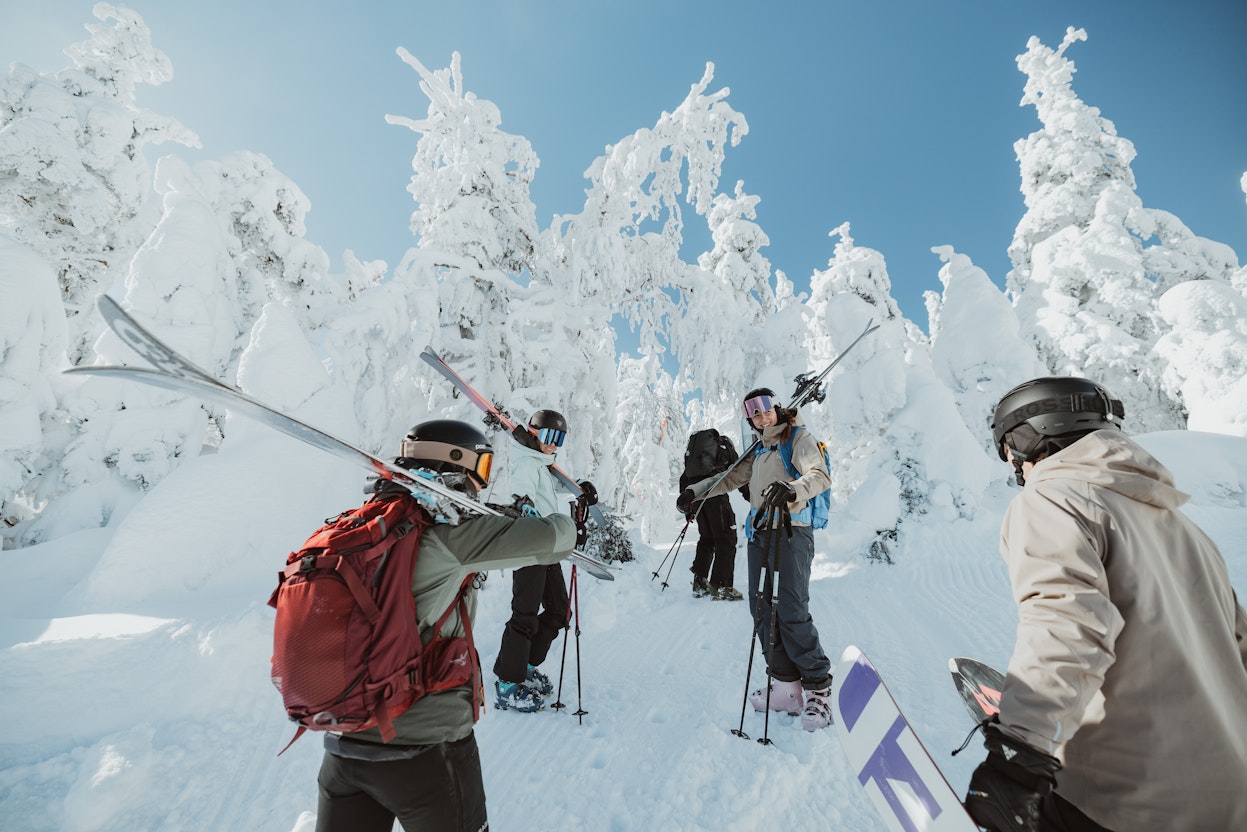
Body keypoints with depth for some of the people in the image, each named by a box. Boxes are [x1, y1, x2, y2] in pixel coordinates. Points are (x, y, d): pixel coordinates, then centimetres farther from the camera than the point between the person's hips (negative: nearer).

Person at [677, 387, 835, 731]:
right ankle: (786, 686, 14)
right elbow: (731, 477, 28)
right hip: (759, 533, 7)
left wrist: (792, 490, -36)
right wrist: (696, 491, 19)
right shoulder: (759, 449, 20)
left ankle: (818, 689, 3)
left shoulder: (798, 437, 0)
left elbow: (820, 476, -16)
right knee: (762, 609, 4)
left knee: (791, 611, -12)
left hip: (792, 531, -7)